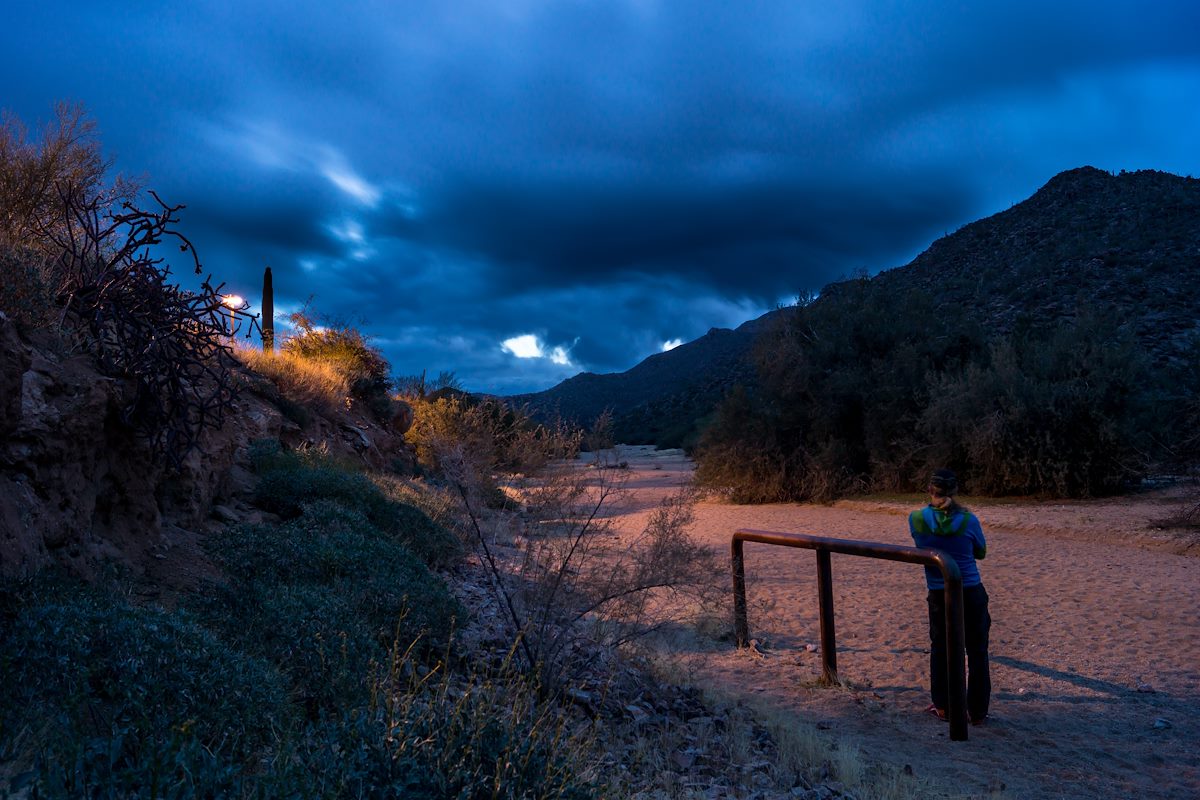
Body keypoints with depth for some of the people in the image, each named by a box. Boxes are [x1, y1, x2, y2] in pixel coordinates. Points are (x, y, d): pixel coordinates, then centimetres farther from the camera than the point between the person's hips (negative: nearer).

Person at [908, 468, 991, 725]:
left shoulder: (916, 519, -10)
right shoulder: (968, 520, -11)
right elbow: (981, 552, 7)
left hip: (939, 595, 1)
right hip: (972, 593, -1)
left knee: (940, 647, 18)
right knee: (977, 651, 11)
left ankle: (942, 706, 26)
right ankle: (977, 711, 17)